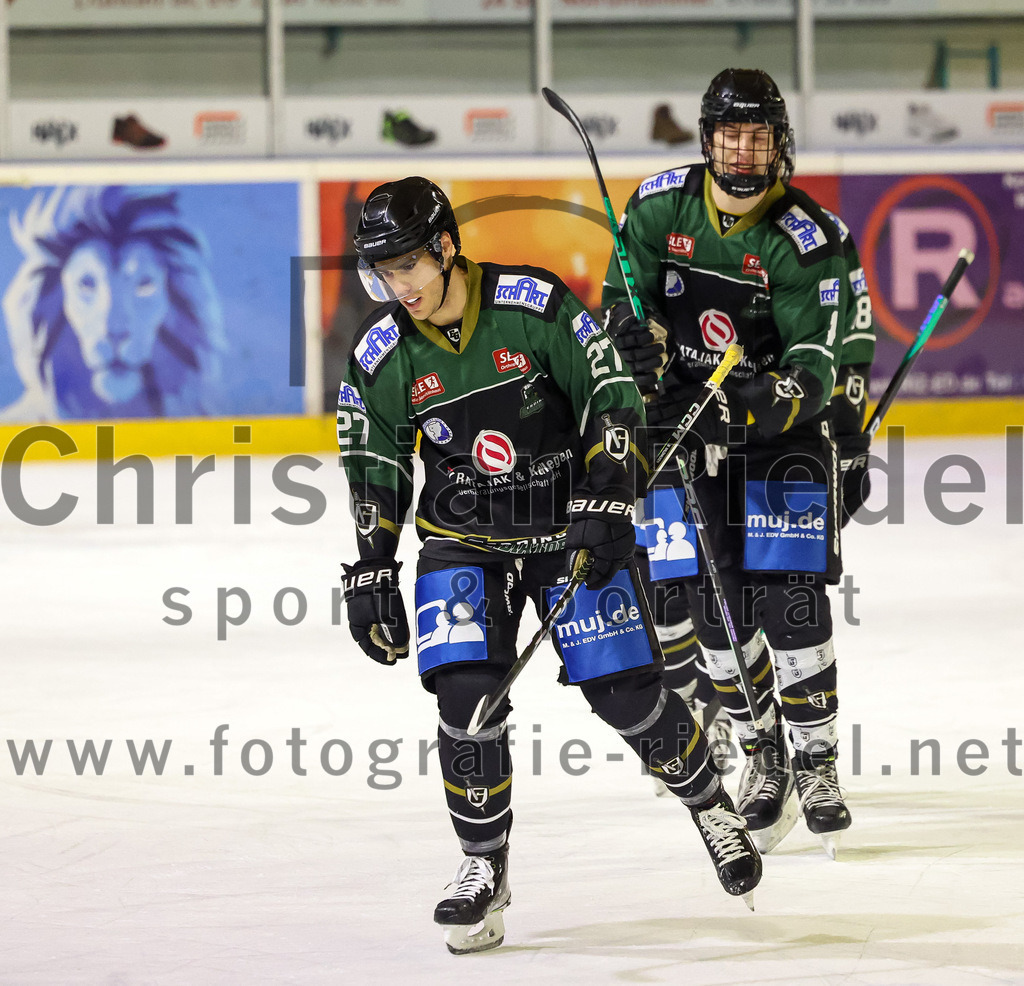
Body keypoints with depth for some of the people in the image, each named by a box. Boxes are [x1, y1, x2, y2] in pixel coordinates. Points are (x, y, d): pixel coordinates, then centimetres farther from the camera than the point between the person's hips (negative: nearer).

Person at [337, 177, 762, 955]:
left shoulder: (536, 305, -16)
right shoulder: (383, 357, -6)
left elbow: (611, 396, -11)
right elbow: (376, 469, 5)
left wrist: (606, 505, -18)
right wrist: (370, 574, 1)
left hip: (571, 528, -2)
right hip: (464, 539, 2)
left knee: (626, 693, -3)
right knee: (466, 696, -16)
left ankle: (708, 801, 25)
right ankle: (484, 869, 0)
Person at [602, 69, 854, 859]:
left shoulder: (805, 239, -16)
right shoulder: (661, 206, -5)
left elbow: (817, 365, -18)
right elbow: (625, 298, 6)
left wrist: (775, 400, -38)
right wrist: (641, 342, -15)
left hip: (783, 434, -3)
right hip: (688, 424, 3)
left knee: (791, 597, -11)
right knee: (715, 604, 1)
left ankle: (816, 763, 3)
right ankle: (762, 757, 17)